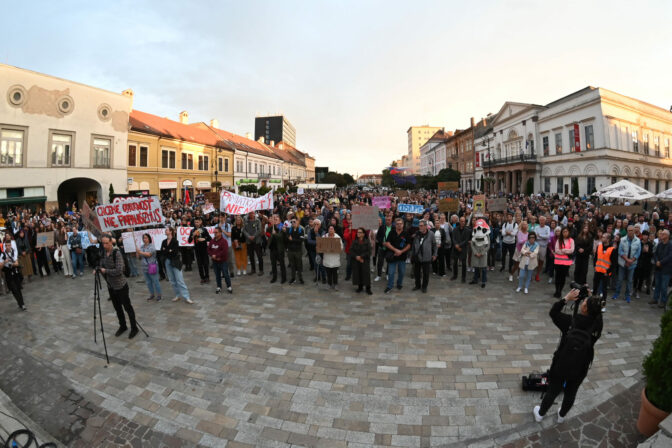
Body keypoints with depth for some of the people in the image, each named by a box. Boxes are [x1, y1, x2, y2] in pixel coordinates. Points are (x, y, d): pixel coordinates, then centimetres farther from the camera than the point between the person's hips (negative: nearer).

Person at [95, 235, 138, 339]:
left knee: (127, 307, 3)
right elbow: (101, 265, 11)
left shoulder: (117, 253, -19)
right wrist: (98, 270, -10)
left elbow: (119, 270, -25)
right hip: (110, 286, 7)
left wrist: (105, 270, -20)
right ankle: (122, 326, 34)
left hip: (120, 286, -7)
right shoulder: (103, 253, 1)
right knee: (117, 308, 18)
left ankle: (134, 328, 14)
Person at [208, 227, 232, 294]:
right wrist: (212, 256, -10)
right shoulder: (212, 241, 6)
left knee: (225, 275, 0)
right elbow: (209, 250, 8)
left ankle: (229, 287, 13)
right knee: (217, 275, 12)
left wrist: (216, 255, -16)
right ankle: (219, 287, 24)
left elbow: (224, 251, -21)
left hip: (223, 261, -5)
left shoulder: (224, 241, -13)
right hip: (215, 261, 5)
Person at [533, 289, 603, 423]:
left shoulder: (570, 322, -23)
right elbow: (585, 318, 3)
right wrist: (589, 299, -6)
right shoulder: (596, 325, -16)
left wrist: (566, 298, -9)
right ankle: (561, 416, 47)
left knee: (552, 391, 17)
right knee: (571, 393, 24)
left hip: (561, 365, -2)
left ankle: (540, 414, 37)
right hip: (580, 368, 2)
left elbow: (553, 312, -10)